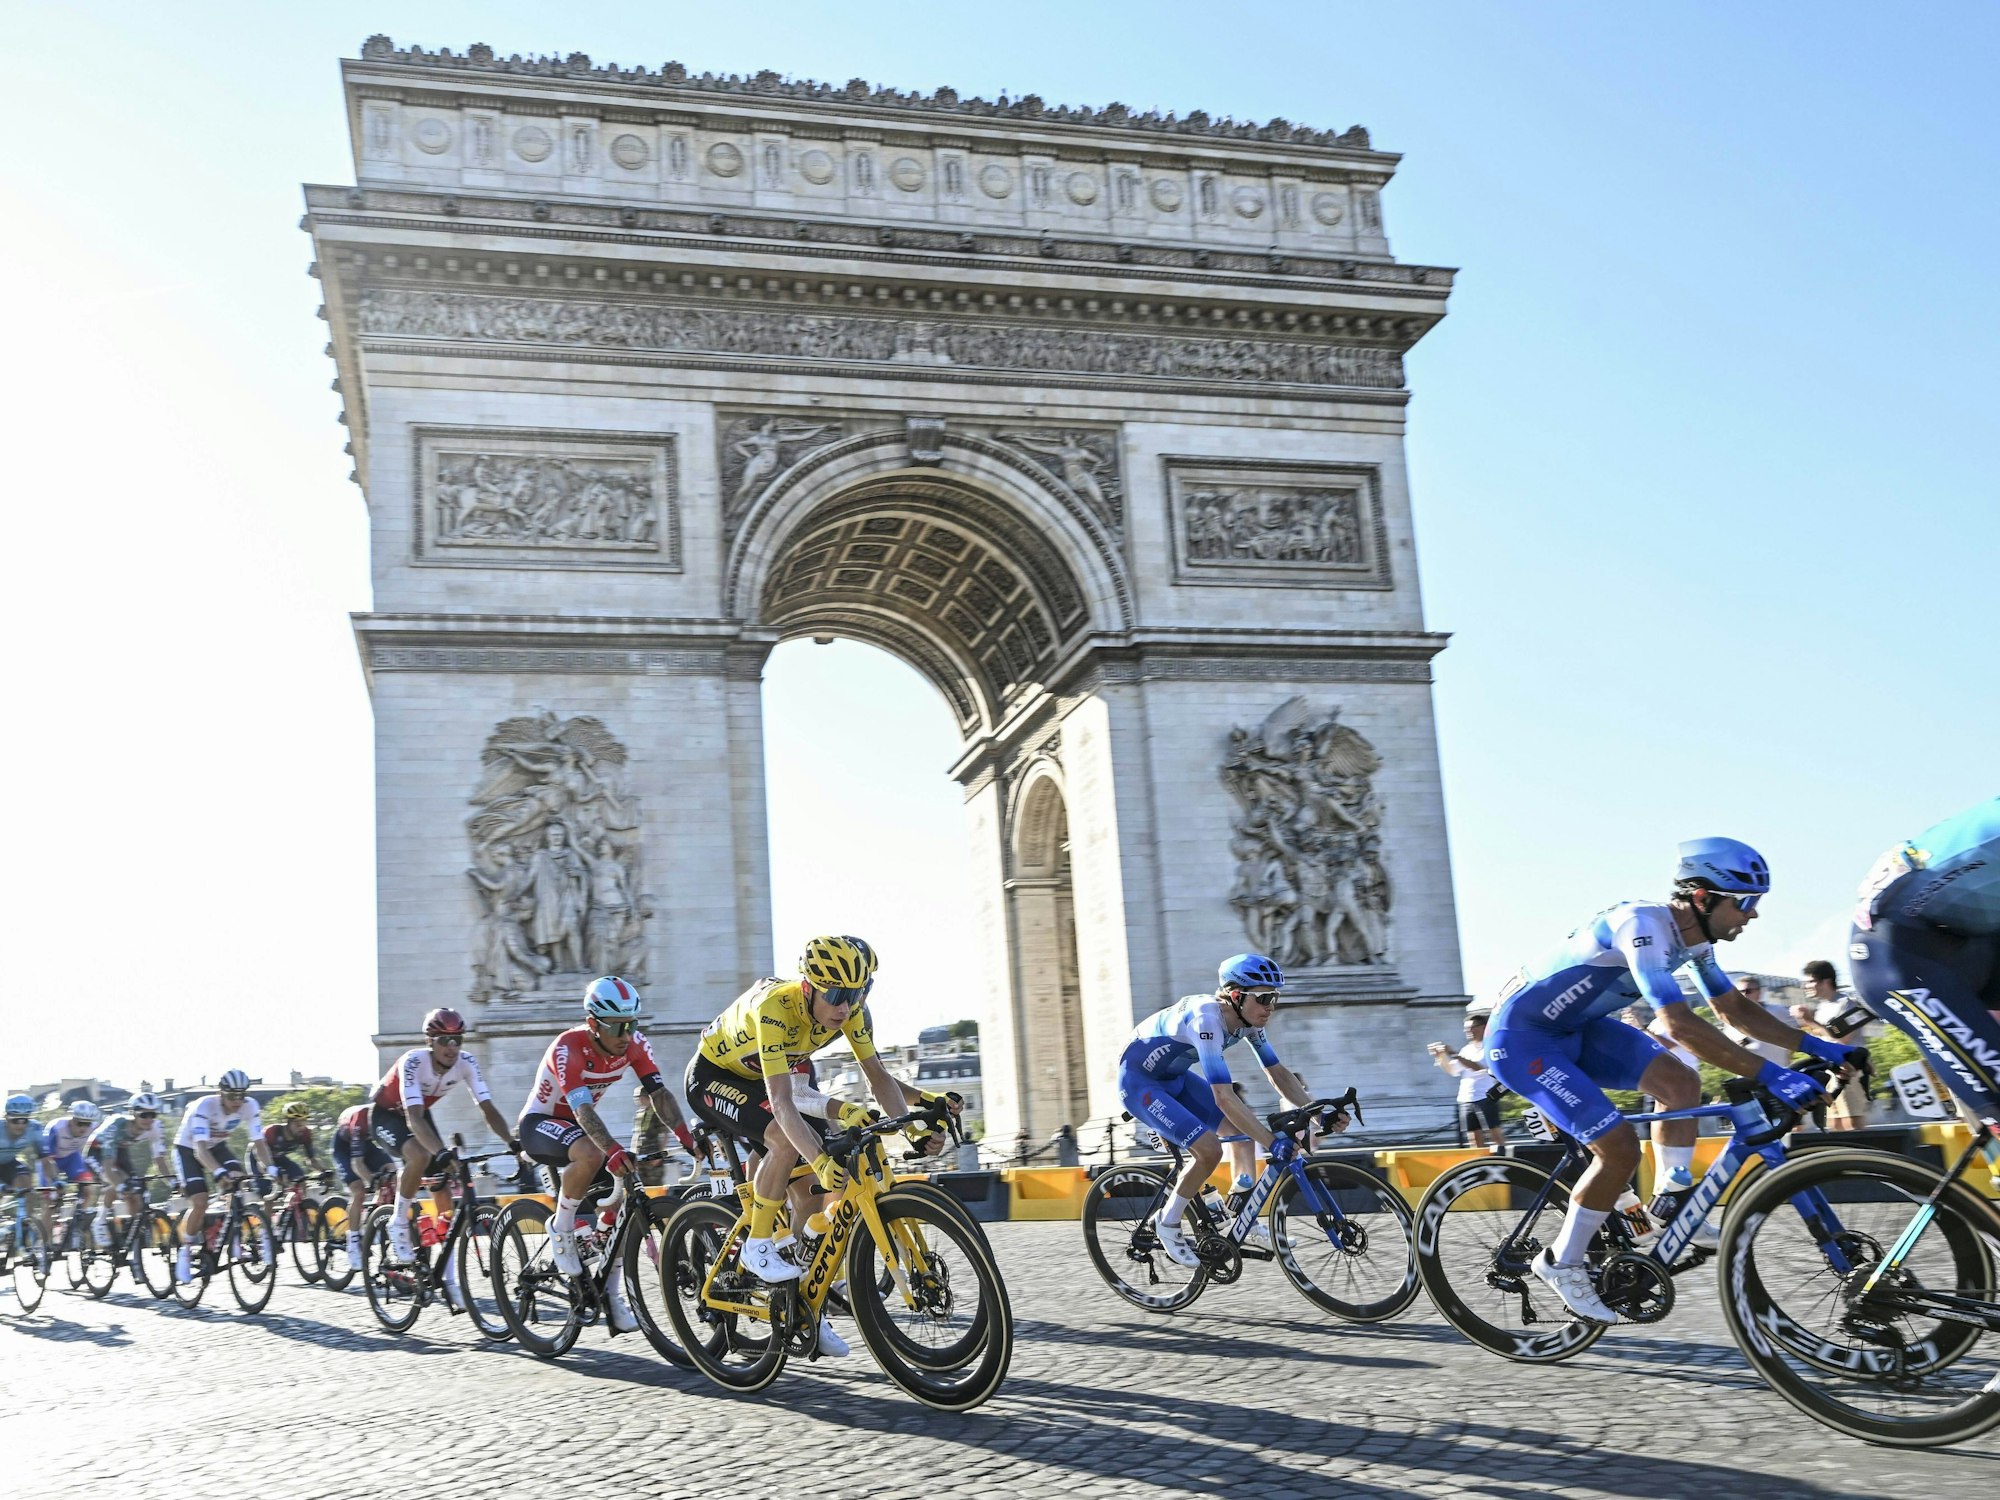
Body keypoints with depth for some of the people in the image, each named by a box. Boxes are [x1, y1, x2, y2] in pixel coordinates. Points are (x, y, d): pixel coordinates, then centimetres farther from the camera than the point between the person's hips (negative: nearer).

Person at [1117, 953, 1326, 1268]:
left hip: (1174, 1077, 9)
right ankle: (1168, 1225, -1)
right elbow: (1224, 1098, -41)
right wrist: (1274, 1143, -42)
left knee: (1245, 1126, -1)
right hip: (1140, 1083, -9)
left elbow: (1277, 1072, -1)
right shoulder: (1206, 1020, -35)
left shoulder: (1247, 1019, -10)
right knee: (1209, 1150, -21)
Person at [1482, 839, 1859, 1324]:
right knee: (1620, 1148, -13)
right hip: (1522, 1036, -9)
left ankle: (1672, 1202, 10)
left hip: (1575, 1027, 9)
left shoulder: (1692, 938, 2)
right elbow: (1680, 1024, -36)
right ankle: (1561, 1262, 2)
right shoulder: (1644, 926, -28)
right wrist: (1769, 1074, -38)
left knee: (1680, 1081, -2)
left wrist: (1814, 1046, 2)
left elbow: (1735, 1008, 12)